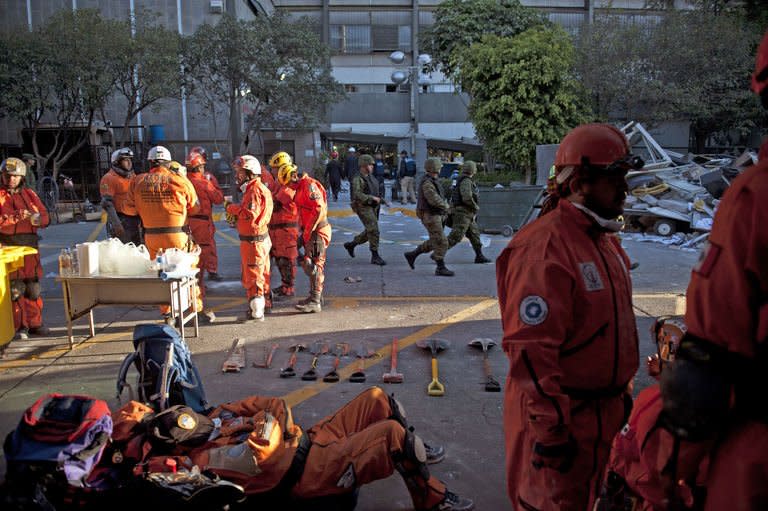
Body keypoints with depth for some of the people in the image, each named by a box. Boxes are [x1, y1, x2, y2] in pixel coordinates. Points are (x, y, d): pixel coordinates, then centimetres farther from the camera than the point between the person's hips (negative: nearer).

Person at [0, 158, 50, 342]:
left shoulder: (29, 195, 14)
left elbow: (45, 218, 9)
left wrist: (35, 217, -12)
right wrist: (15, 218, -20)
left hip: (30, 247, 4)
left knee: (33, 287, 9)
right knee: (15, 289, -4)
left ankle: (35, 323, 20)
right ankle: (20, 327, 5)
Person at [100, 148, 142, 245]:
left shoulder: (133, 177, 17)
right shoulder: (109, 178, -6)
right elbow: (107, 203, -14)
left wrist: (142, 219, 20)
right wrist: (116, 222, -22)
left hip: (135, 220, 8)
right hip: (120, 220, -8)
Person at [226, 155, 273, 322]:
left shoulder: (255, 190, -19)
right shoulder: (259, 188, 14)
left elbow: (250, 215, -27)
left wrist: (233, 209, -13)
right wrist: (235, 213, 1)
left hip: (253, 241, -10)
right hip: (261, 239, 10)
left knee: (252, 277, -3)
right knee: (261, 274, 20)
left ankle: (256, 312, 4)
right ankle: (263, 303, 33)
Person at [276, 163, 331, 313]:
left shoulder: (309, 185, -15)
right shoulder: (300, 187, 17)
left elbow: (319, 209, -24)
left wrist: (308, 230, -21)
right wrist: (304, 231, 15)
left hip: (317, 231, -10)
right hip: (310, 232, 10)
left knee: (314, 265, -9)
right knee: (309, 264, 14)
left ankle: (315, 302, -6)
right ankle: (316, 297, 24)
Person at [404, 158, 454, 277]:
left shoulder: (431, 181, 13)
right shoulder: (427, 183, -20)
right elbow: (434, 200, -29)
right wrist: (445, 206, -11)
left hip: (434, 215, 10)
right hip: (430, 217, -10)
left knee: (434, 242, 16)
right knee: (441, 243, -7)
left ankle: (412, 255, 23)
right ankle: (441, 268, -1)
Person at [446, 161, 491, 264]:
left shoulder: (463, 180, 15)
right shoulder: (466, 181, -16)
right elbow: (467, 198, -27)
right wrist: (476, 207, -12)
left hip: (467, 214, 10)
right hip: (463, 213, -10)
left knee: (474, 234, 11)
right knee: (456, 236, -12)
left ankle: (479, 256, 15)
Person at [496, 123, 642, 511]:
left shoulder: (605, 239, 8)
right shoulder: (544, 247, -24)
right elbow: (531, 351, -28)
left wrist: (621, 393, 20)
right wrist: (550, 429, -25)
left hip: (604, 412, 9)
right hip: (560, 419, -9)